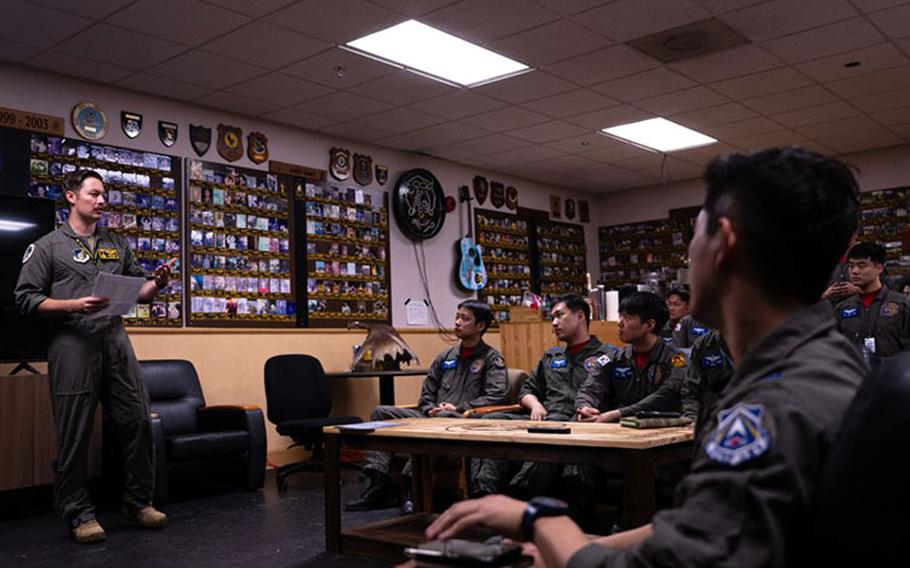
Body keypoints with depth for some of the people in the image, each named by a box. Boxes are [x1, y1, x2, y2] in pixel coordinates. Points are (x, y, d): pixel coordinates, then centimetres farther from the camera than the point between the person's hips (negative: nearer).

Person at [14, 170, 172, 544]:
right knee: (75, 433, 1)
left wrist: (156, 283, -2)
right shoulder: (48, 246, 4)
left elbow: (137, 289, 20)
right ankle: (79, 514, 13)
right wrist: (74, 306, -15)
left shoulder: (117, 245, 18)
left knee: (137, 420, 4)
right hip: (73, 345, -4)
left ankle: (138, 502, 18)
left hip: (116, 341, 4)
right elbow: (27, 298, -2)